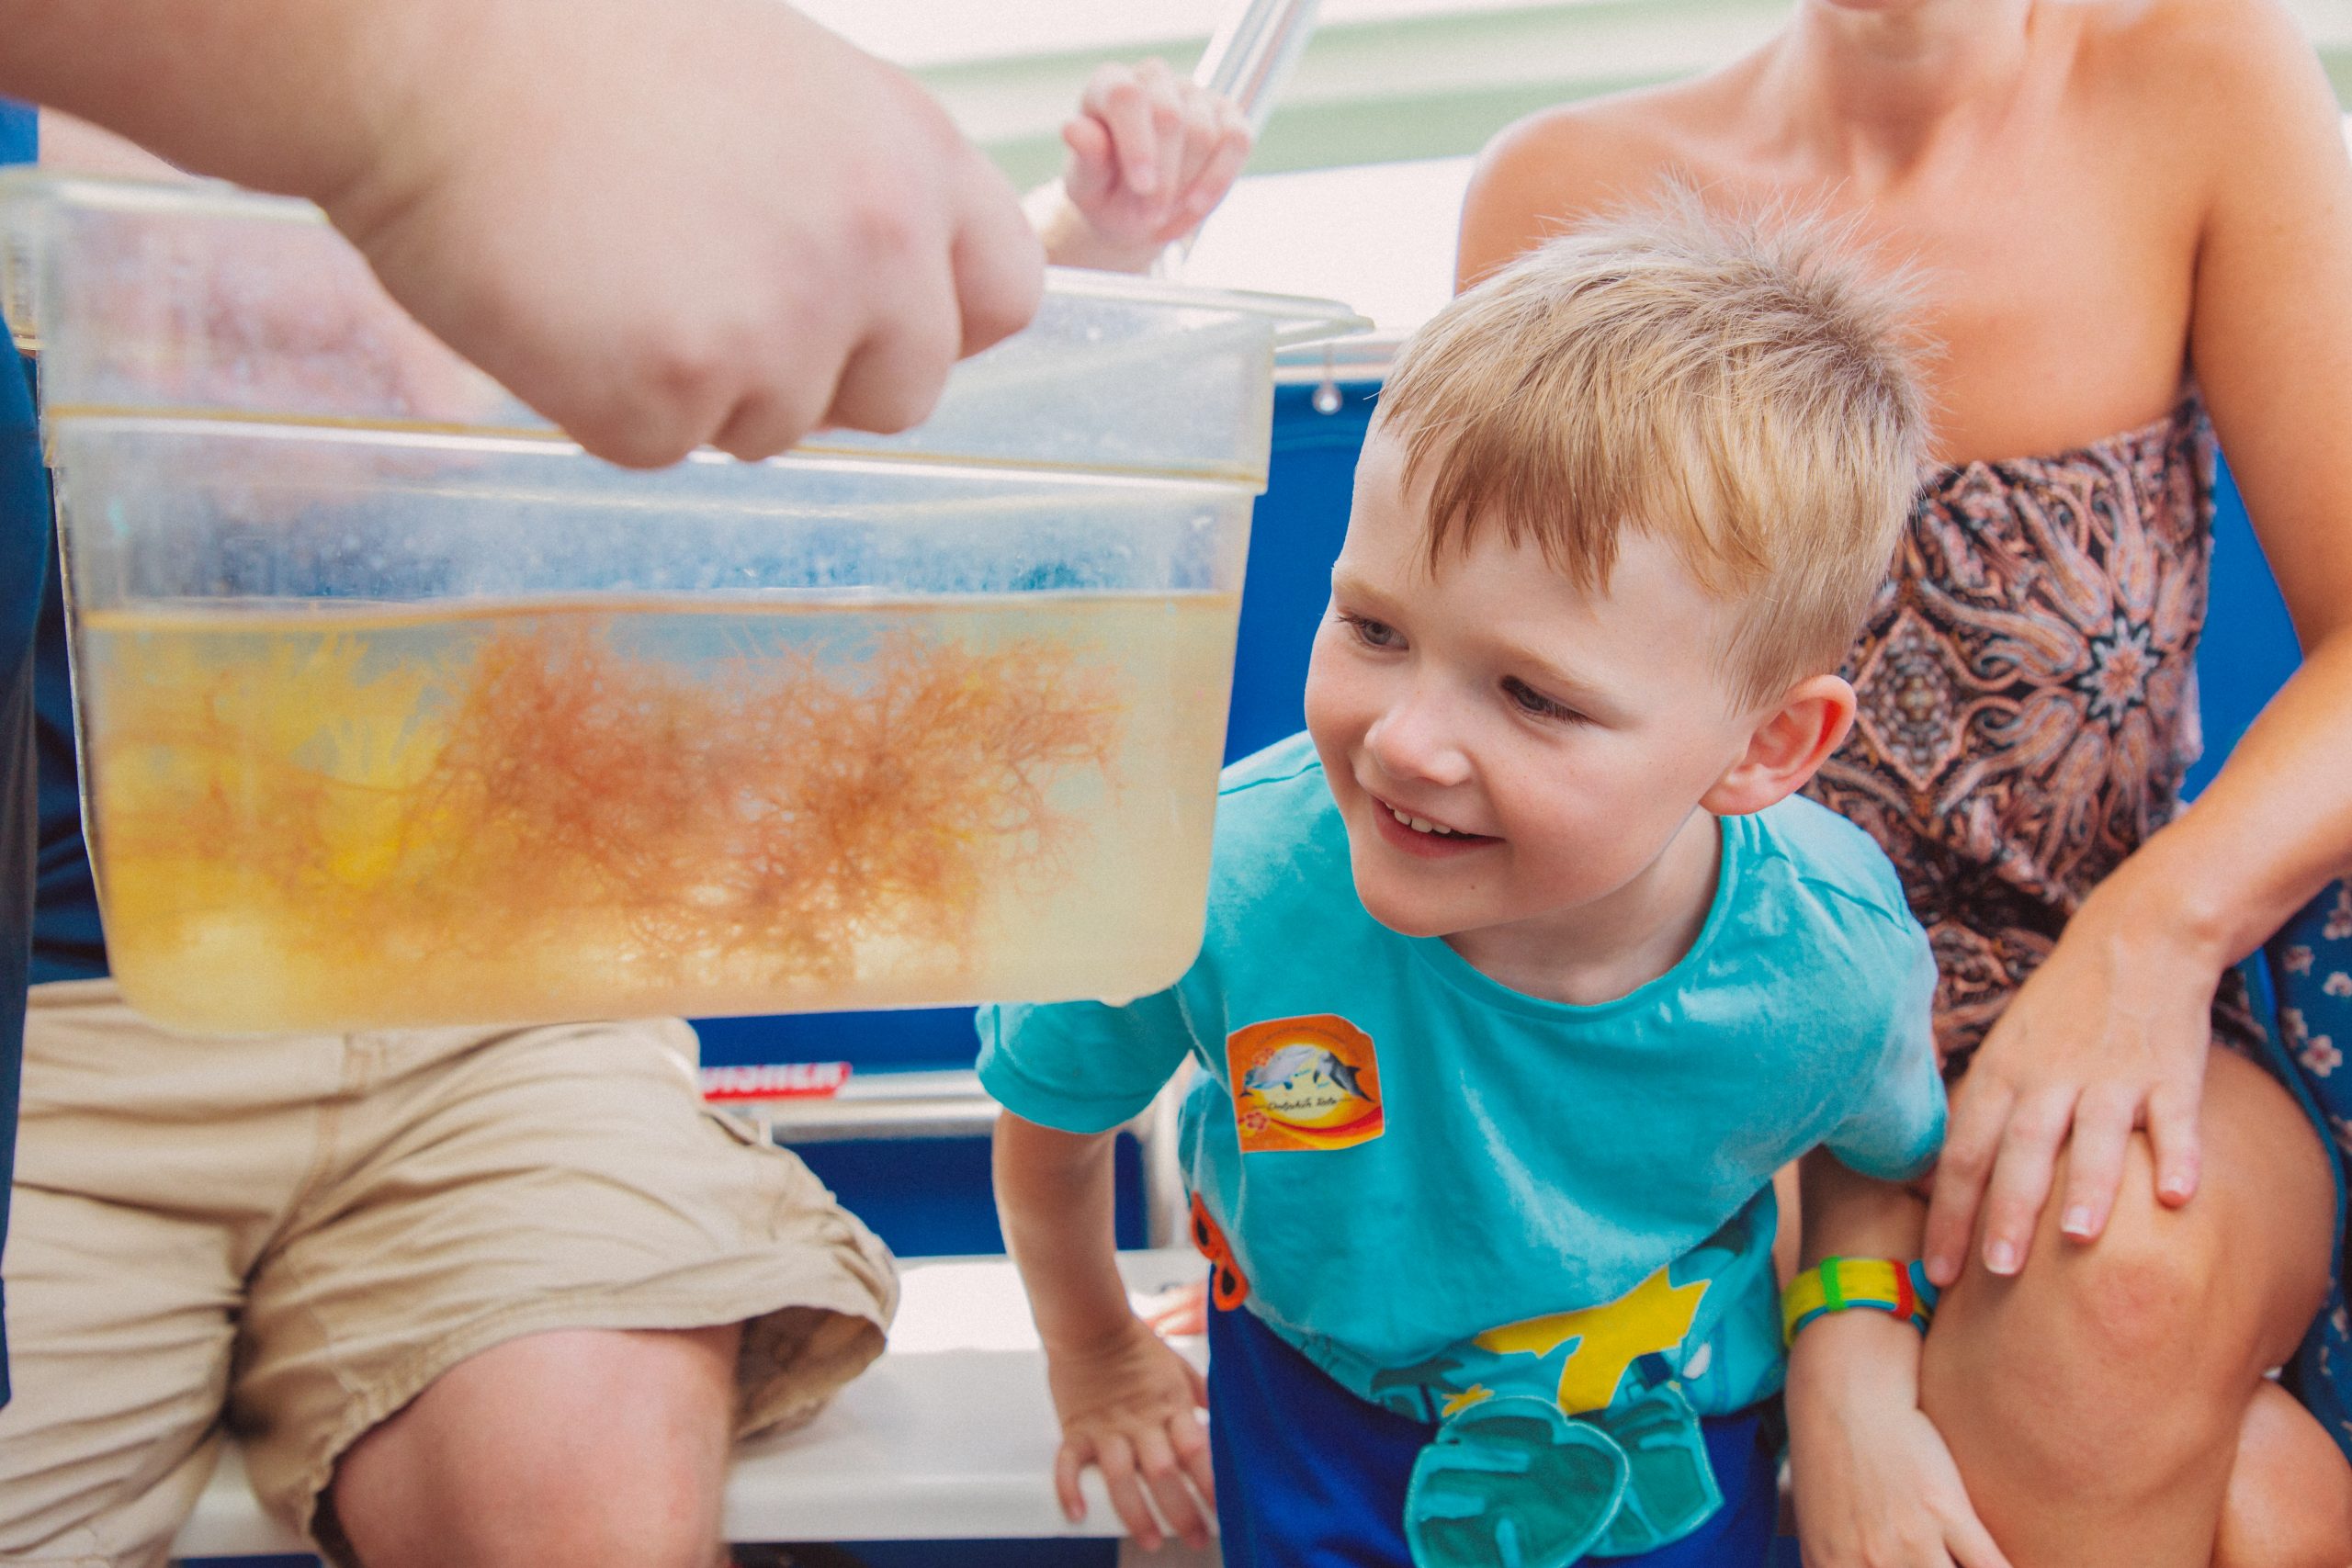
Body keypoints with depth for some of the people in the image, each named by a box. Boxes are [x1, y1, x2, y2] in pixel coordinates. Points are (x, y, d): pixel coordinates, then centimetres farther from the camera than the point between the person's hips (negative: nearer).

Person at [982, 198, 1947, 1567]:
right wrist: (1096, 1360, 6)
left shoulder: (1834, 965, -28)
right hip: (1322, 1416, 0)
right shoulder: (1221, 883, -34)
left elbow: (1891, 1162, 0)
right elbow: (1051, 1122, -9)